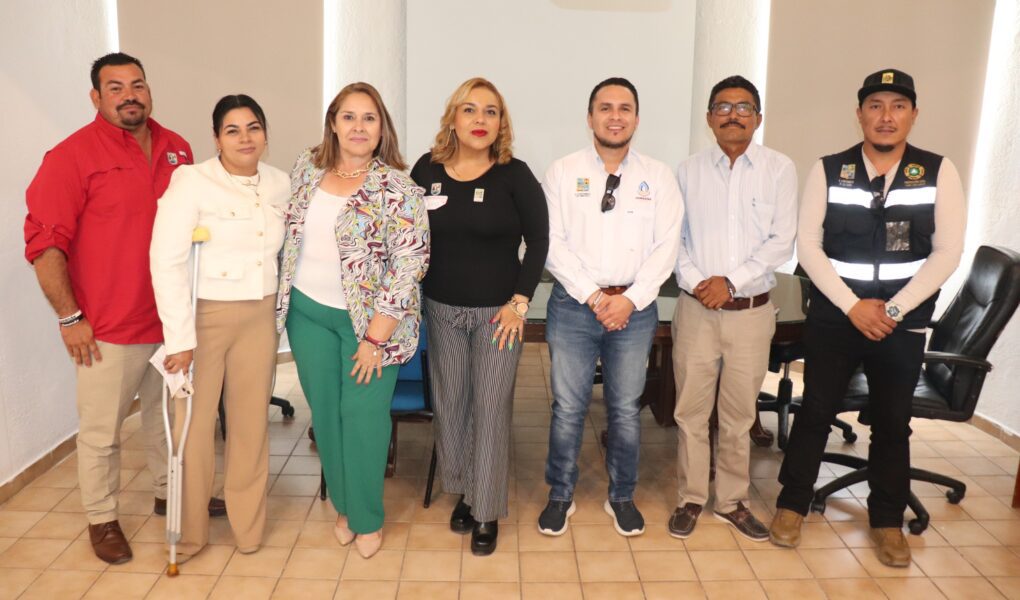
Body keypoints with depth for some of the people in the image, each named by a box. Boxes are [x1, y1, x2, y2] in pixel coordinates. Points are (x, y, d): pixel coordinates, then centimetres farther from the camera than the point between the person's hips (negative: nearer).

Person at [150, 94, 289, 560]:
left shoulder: (280, 184, 4)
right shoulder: (191, 180, -11)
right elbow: (166, 259, -16)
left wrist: (282, 309, 9)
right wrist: (179, 335, -19)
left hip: (259, 316, 4)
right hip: (203, 315, -4)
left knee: (251, 421, 11)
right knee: (194, 422, 5)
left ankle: (248, 525, 29)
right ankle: (188, 531, 26)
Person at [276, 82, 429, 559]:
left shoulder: (398, 189, -14)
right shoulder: (306, 168, 2)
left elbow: (408, 266, -17)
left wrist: (374, 337, -18)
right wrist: (284, 298, 14)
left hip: (368, 318, -4)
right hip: (307, 311, 5)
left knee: (362, 414, 2)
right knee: (325, 411, 13)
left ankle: (367, 518, 23)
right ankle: (342, 504, 34)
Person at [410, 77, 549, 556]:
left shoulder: (514, 175, -7)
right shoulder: (427, 169, 0)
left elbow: (538, 240, -4)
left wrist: (520, 302, -10)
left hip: (497, 311, -3)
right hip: (441, 309, 3)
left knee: (491, 408, 3)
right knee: (450, 403, 12)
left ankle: (487, 512, 18)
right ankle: (464, 492, 33)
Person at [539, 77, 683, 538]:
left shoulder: (658, 177, 6)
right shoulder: (563, 172, 2)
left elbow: (665, 245, 0)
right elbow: (553, 241, -5)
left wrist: (630, 299, -12)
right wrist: (593, 296, -12)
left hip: (635, 307, 1)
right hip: (574, 304, -1)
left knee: (626, 410, 11)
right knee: (568, 408, 6)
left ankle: (621, 497, 30)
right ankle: (560, 495, 25)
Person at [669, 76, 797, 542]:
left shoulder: (779, 169, 0)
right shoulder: (689, 170, 4)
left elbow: (782, 241, -5)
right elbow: (673, 237, 3)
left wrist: (732, 281, -13)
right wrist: (694, 281, -12)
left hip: (752, 311, 0)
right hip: (696, 309, 1)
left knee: (739, 413, 11)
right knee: (690, 411, 6)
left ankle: (732, 501, 27)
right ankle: (691, 499, 22)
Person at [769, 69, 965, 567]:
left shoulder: (939, 172, -1)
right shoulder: (827, 171, -2)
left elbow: (947, 252, -5)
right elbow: (808, 247, -6)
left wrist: (892, 310, -13)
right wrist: (854, 306, -13)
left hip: (903, 321, 1)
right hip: (834, 315, 0)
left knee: (892, 422, 11)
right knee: (815, 411, 7)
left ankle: (888, 521, 28)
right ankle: (792, 505, 24)